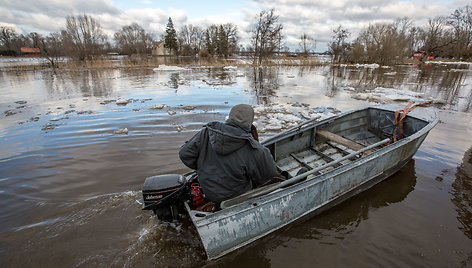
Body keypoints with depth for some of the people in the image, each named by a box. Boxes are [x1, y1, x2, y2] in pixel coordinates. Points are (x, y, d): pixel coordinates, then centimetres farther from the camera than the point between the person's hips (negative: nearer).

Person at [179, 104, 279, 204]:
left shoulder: (206, 133, -15)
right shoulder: (255, 151, -26)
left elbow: (184, 154, -7)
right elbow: (269, 178, -12)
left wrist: (202, 167, 7)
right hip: (235, 198, -4)